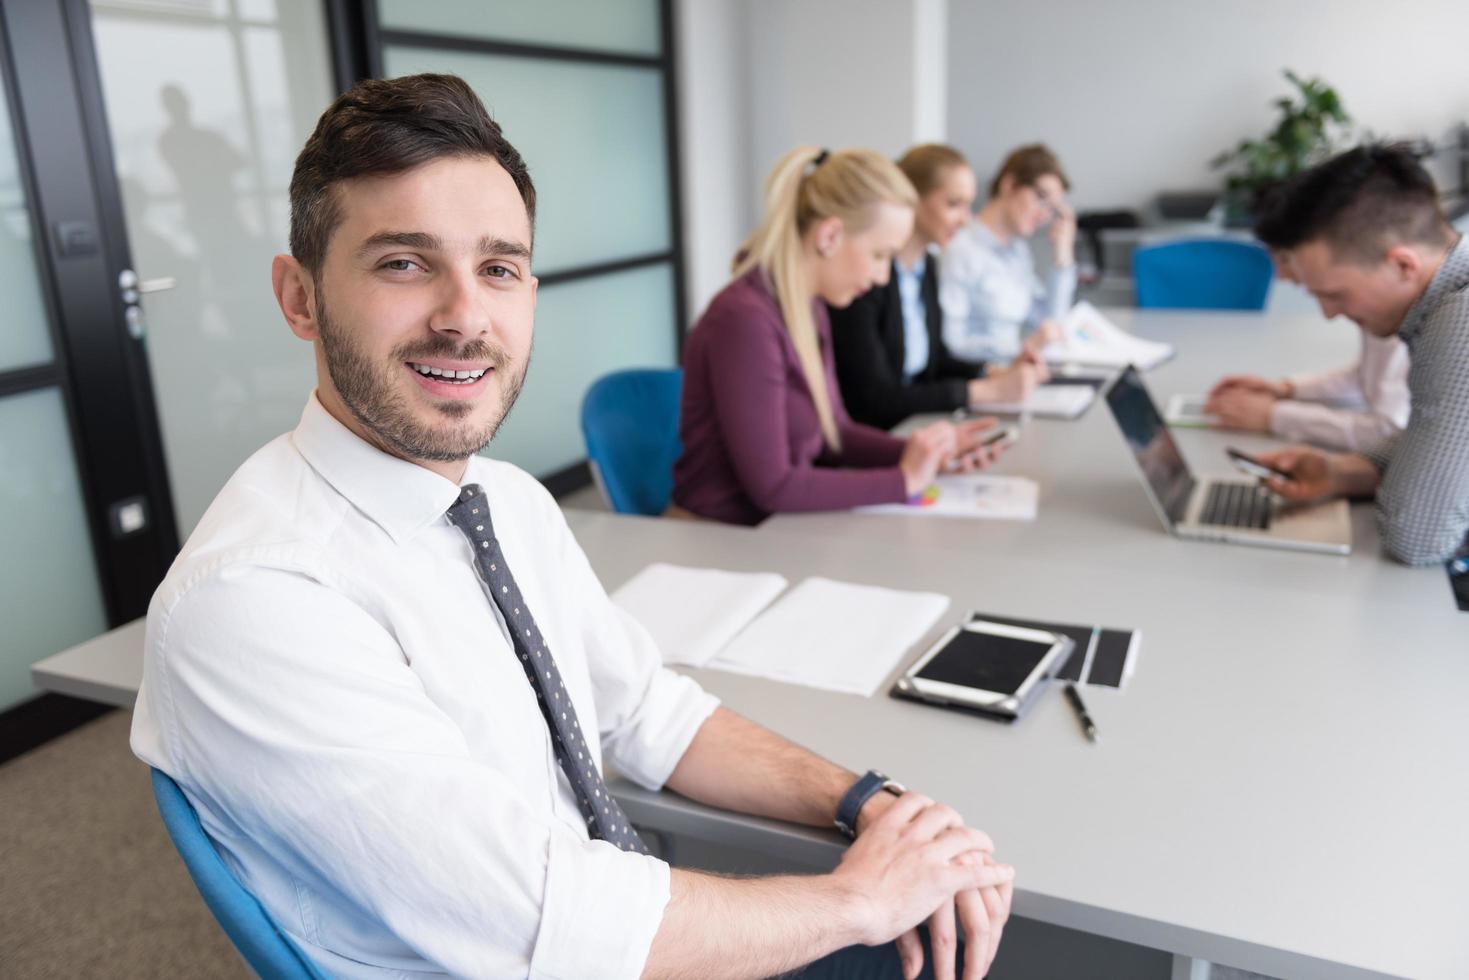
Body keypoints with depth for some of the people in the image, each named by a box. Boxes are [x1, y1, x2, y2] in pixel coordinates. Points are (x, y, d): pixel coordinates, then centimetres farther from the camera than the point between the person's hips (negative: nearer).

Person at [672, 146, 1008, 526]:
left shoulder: (810, 308, 4)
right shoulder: (745, 318, -23)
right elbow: (771, 485, -22)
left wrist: (925, 453, -1)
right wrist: (902, 480, -15)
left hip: (780, 527, 8)